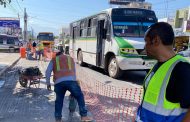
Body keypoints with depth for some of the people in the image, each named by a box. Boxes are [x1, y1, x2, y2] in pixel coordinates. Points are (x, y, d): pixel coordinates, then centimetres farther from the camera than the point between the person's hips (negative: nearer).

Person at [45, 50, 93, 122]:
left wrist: (48, 83, 21)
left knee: (59, 100, 19)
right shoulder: (71, 59, 31)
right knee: (80, 96, 15)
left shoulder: (53, 60, 26)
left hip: (59, 82, 0)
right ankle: (84, 116, 12)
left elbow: (47, 72, 15)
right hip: (71, 80, 0)